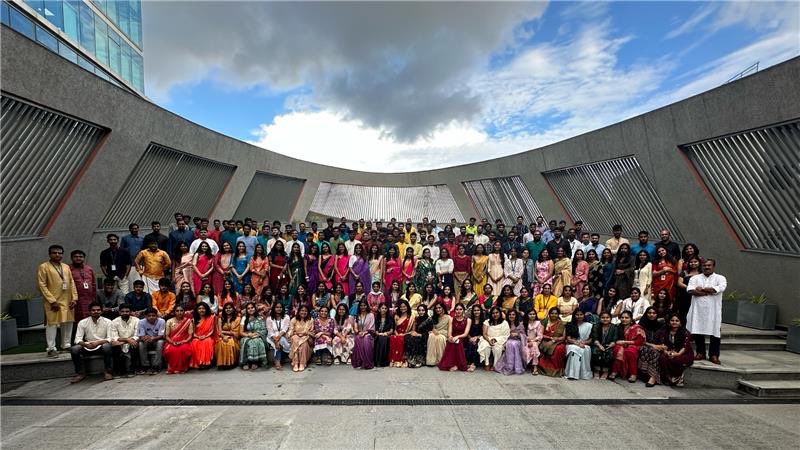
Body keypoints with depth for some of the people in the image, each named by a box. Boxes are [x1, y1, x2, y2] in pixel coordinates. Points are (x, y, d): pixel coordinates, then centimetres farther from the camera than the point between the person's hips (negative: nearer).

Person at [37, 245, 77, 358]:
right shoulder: (43, 267, -4)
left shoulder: (66, 267, 14)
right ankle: (51, 348, 6)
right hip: (53, 302, -5)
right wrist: (52, 301, -15)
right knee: (52, 324, -2)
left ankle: (66, 345, 22)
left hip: (67, 301, 5)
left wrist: (74, 298, 2)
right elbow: (42, 285, -9)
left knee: (68, 323, 10)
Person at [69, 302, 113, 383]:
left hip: (102, 346, -3)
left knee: (107, 346, -36)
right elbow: (78, 339, -7)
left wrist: (98, 342, -30)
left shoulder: (107, 322, -7)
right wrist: (85, 344, -28)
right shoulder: (82, 322, -2)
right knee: (73, 349, -25)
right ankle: (80, 373, -7)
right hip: (88, 347, 3)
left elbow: (110, 339, -12)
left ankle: (108, 372, -20)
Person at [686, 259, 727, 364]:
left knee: (714, 332, 0)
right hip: (698, 309, 2)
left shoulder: (720, 278, 6)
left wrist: (701, 289, -7)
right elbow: (690, 290, -6)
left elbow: (719, 289, -15)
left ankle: (714, 355, 10)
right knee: (698, 331, 5)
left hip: (713, 310, -2)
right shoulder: (695, 278, 10)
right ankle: (700, 353, 17)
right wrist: (709, 291, -12)